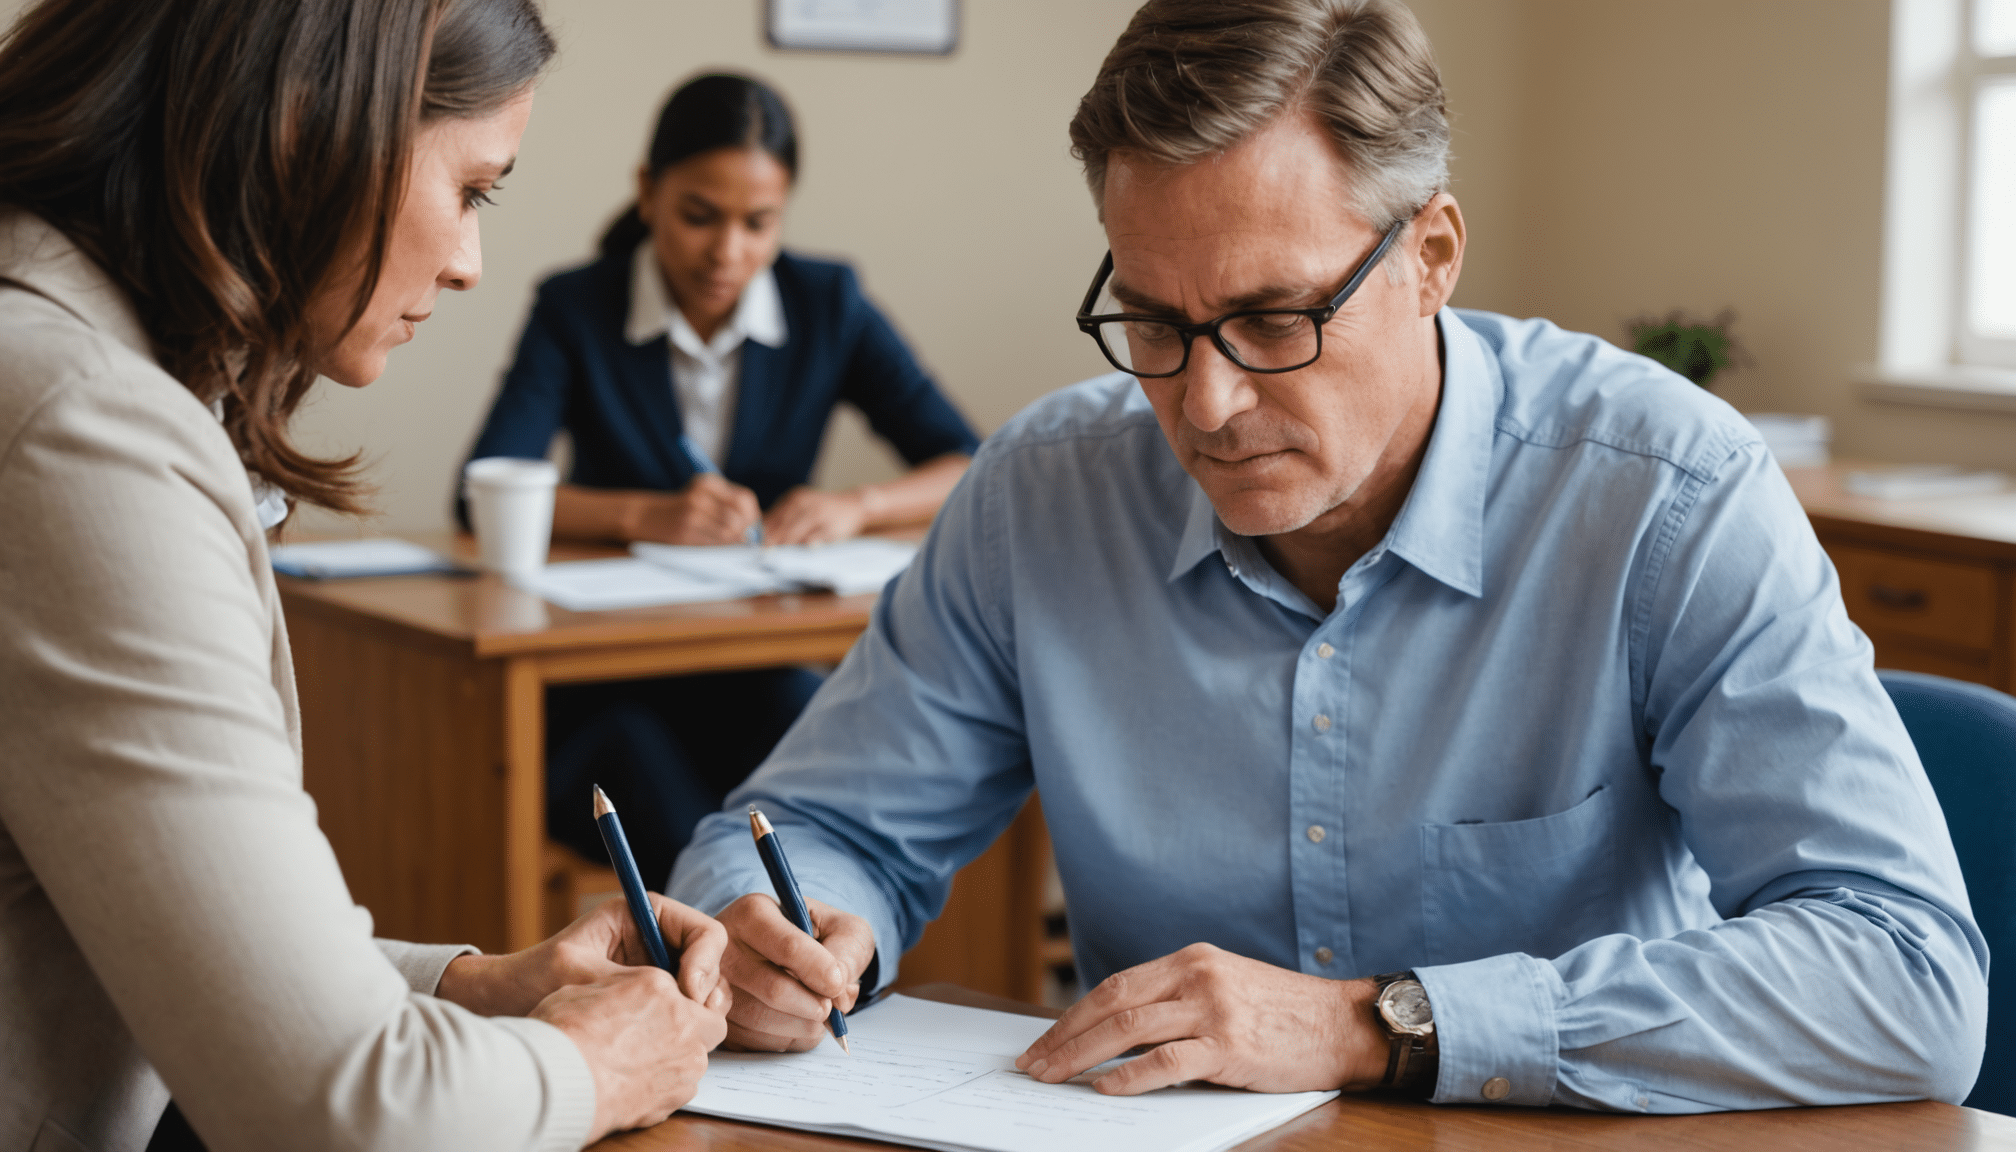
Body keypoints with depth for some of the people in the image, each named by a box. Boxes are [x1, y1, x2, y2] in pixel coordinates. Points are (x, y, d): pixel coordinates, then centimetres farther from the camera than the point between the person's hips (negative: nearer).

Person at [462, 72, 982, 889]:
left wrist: (855, 507, -20)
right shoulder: (575, 311, 0)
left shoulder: (827, 305, 5)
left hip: (763, 674, 1)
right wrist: (645, 515, -28)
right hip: (603, 687, -1)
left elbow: (965, 470, 1)